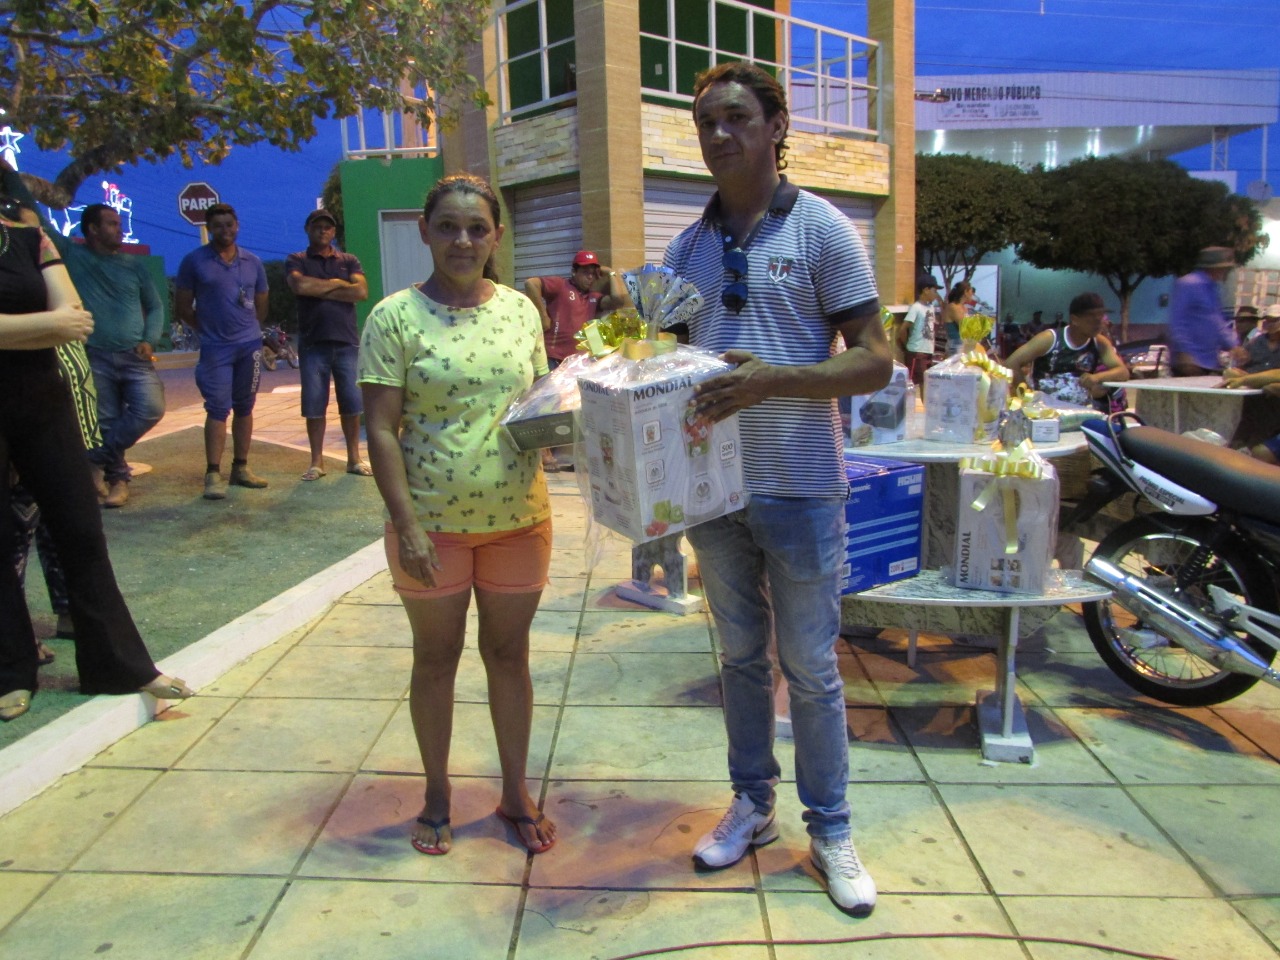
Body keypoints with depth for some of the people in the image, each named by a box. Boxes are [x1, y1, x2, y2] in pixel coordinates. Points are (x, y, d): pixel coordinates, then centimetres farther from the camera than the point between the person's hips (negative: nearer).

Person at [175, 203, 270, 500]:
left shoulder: (253, 262, 10)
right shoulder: (194, 261, 0)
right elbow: (182, 307, 3)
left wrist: (248, 330, 13)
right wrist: (207, 329, 6)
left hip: (250, 345, 3)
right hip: (215, 348, -3)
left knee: (244, 408, 8)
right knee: (218, 409, -7)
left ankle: (241, 467, 15)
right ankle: (213, 474, -5)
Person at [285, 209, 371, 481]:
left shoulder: (348, 261, 12)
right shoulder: (296, 261, 8)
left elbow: (362, 291, -6)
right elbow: (300, 286, -14)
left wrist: (320, 291, -7)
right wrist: (336, 283, -5)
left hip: (347, 342, 1)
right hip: (313, 343, -1)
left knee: (351, 403, 4)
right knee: (314, 405, 2)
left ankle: (354, 458, 14)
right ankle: (317, 461, 11)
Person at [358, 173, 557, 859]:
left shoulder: (520, 309, 4)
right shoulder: (396, 317, -7)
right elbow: (381, 430, -10)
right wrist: (407, 524, -16)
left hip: (518, 518, 3)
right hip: (432, 523, -3)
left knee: (509, 654, 14)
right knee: (435, 658, 13)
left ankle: (516, 793, 32)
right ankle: (437, 795, 34)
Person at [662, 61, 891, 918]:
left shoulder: (822, 230, -6)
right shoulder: (687, 248, 8)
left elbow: (875, 362, -10)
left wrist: (772, 380, -25)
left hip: (799, 489, -4)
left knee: (810, 668, 7)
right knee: (741, 657, 17)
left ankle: (831, 830, 26)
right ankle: (753, 803, 35)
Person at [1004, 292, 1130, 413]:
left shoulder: (1100, 343, 6)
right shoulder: (1050, 339, -6)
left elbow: (1123, 372, -1)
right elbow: (1011, 364, -11)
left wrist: (1097, 377, -20)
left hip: (1081, 410, 5)